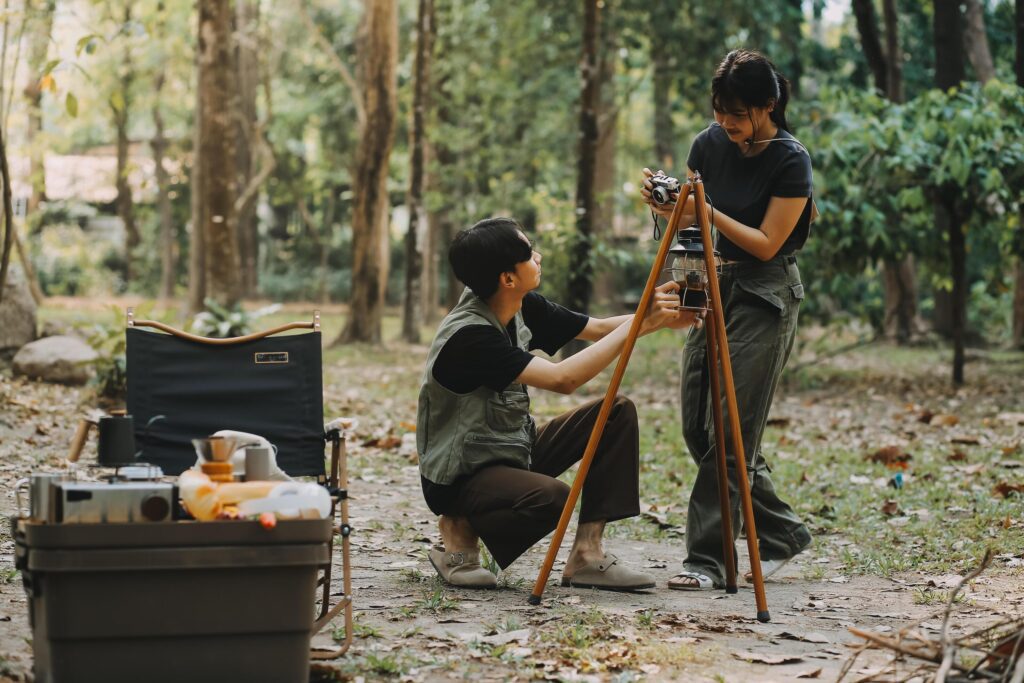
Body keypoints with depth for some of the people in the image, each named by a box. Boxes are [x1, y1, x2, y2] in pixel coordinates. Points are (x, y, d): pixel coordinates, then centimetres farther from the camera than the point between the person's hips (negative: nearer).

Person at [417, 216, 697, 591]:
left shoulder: (523, 308, -2)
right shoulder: (468, 335, -28)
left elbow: (598, 329, 8)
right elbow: (562, 379, -34)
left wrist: (661, 318, -9)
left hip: (513, 450, 9)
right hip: (460, 476, -9)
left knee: (617, 412, -5)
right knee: (551, 498, -37)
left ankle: (587, 555, -7)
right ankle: (461, 530, -6)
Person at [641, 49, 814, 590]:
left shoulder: (790, 160, -14)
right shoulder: (709, 144, 2)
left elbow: (766, 243, -14)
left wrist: (708, 212, -23)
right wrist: (667, 204, -9)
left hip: (765, 296, -7)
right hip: (713, 286, 7)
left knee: (731, 432, -11)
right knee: (698, 429, 6)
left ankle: (707, 560, -9)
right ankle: (782, 533, 19)